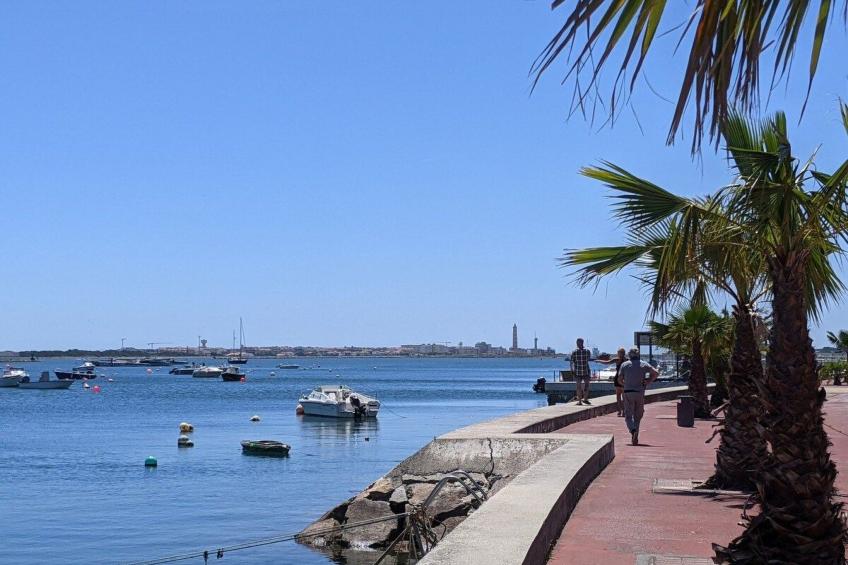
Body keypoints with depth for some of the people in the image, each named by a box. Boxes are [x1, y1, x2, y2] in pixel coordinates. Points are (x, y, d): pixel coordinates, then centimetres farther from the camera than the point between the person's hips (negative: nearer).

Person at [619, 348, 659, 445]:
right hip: (640, 393, 1)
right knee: (637, 416, 11)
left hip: (628, 392, -1)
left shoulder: (624, 365, 3)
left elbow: (620, 379, 2)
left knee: (628, 415, 2)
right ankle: (635, 437, 5)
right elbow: (656, 373, -1)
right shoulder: (644, 364, 6)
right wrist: (648, 382, 7)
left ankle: (633, 430, -27)